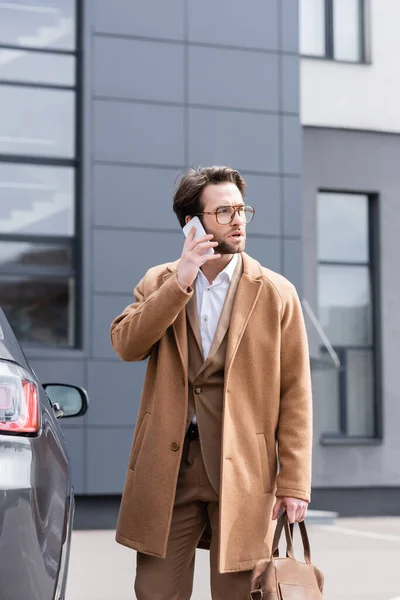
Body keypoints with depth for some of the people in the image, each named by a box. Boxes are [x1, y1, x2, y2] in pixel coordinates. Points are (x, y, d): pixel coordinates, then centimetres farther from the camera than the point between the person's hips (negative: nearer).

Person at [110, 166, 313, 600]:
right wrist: (179, 282, -16)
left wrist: (294, 482, -7)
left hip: (243, 471, -1)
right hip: (166, 469, 2)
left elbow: (294, 394, -1)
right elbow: (125, 345, -9)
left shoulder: (276, 294, 1)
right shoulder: (158, 283, 8)